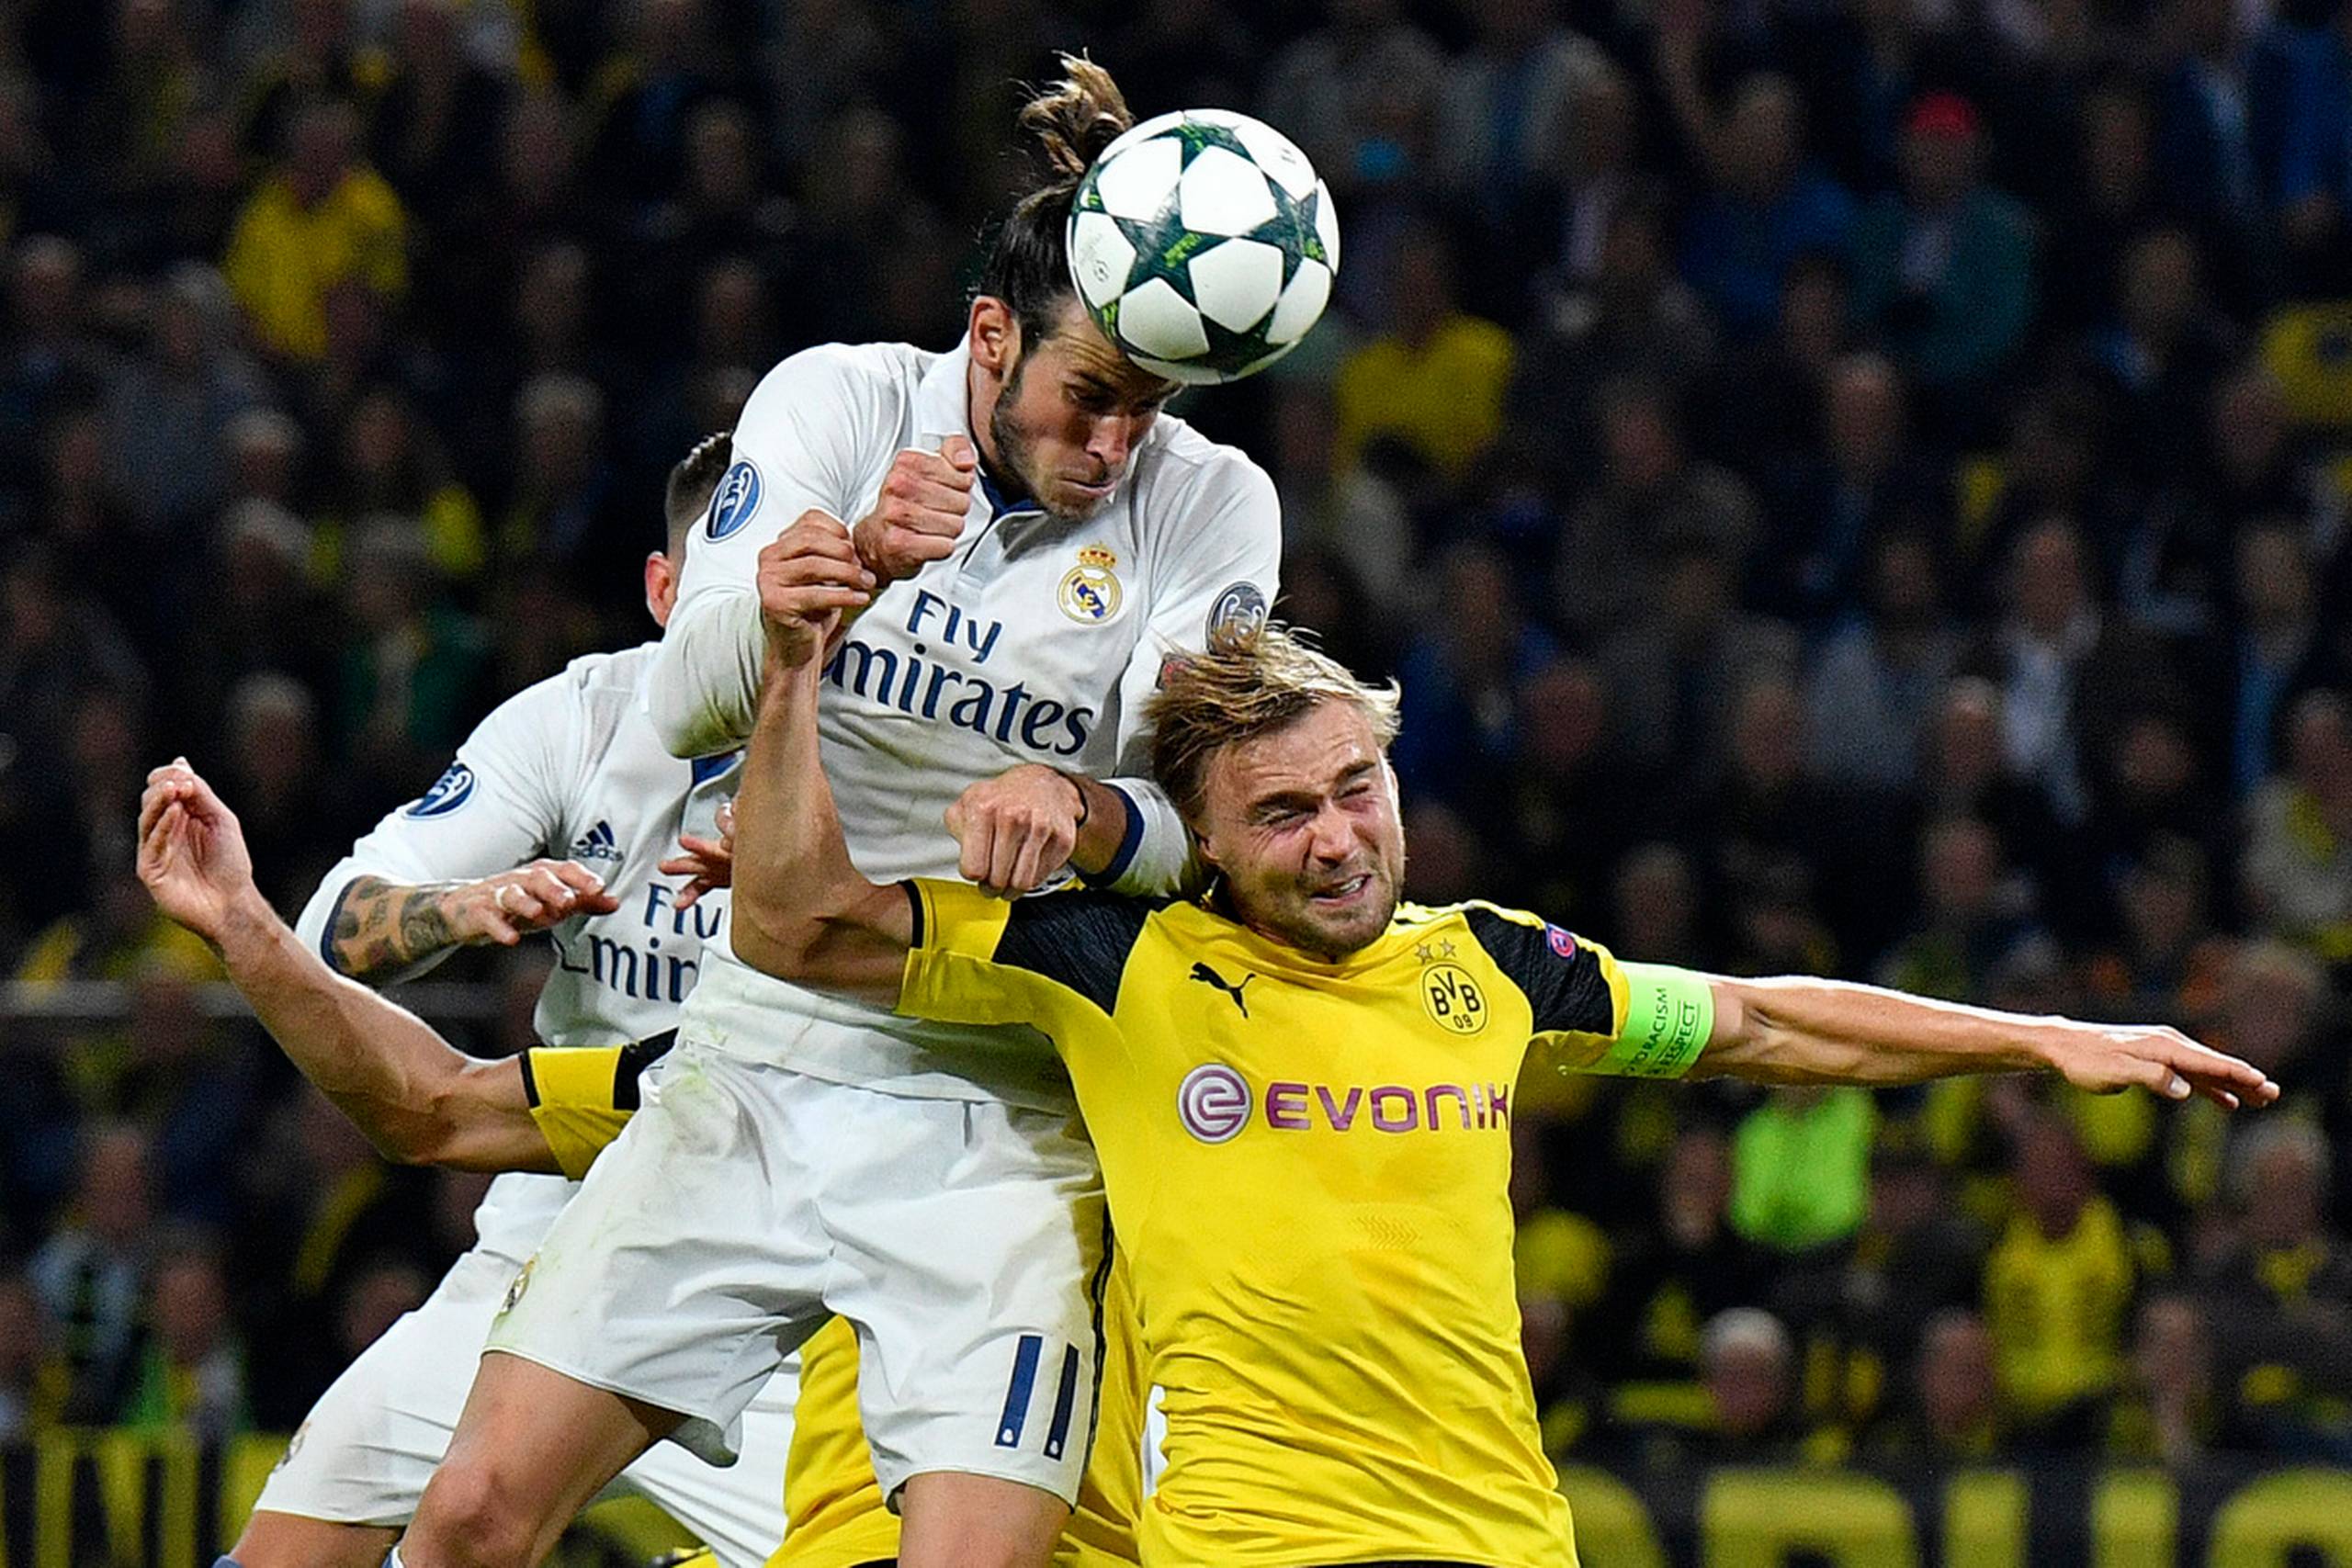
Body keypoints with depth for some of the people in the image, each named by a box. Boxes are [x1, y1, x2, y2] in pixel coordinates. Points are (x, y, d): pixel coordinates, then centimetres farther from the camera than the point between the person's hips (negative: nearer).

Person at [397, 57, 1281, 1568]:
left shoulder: (1210, 503, -3)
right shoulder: (837, 400, -1)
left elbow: (1215, 822, -6)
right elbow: (690, 699, -12)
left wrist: (1082, 807, -29)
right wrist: (847, 560, -32)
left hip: (999, 1117, -1)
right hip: (754, 1061, 2)